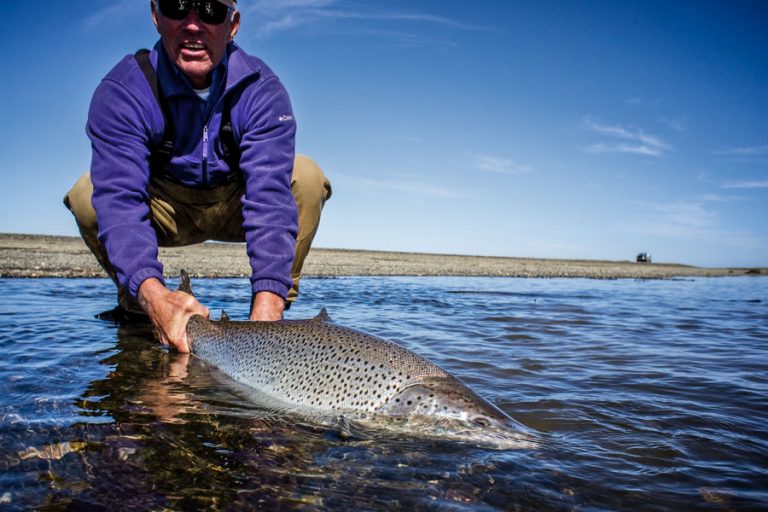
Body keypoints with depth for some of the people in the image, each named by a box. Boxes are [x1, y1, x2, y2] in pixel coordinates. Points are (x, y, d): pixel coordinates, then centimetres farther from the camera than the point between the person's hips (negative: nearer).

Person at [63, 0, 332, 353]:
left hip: (234, 207, 0)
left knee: (305, 177, -26)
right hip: (165, 212, 1)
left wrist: (267, 306, -50)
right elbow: (120, 200, -34)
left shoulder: (260, 89, -24)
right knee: (88, 196, -27)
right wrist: (153, 295, -53)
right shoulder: (121, 92, -23)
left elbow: (270, 197, -36)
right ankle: (135, 307, -4)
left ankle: (275, 306, -14)